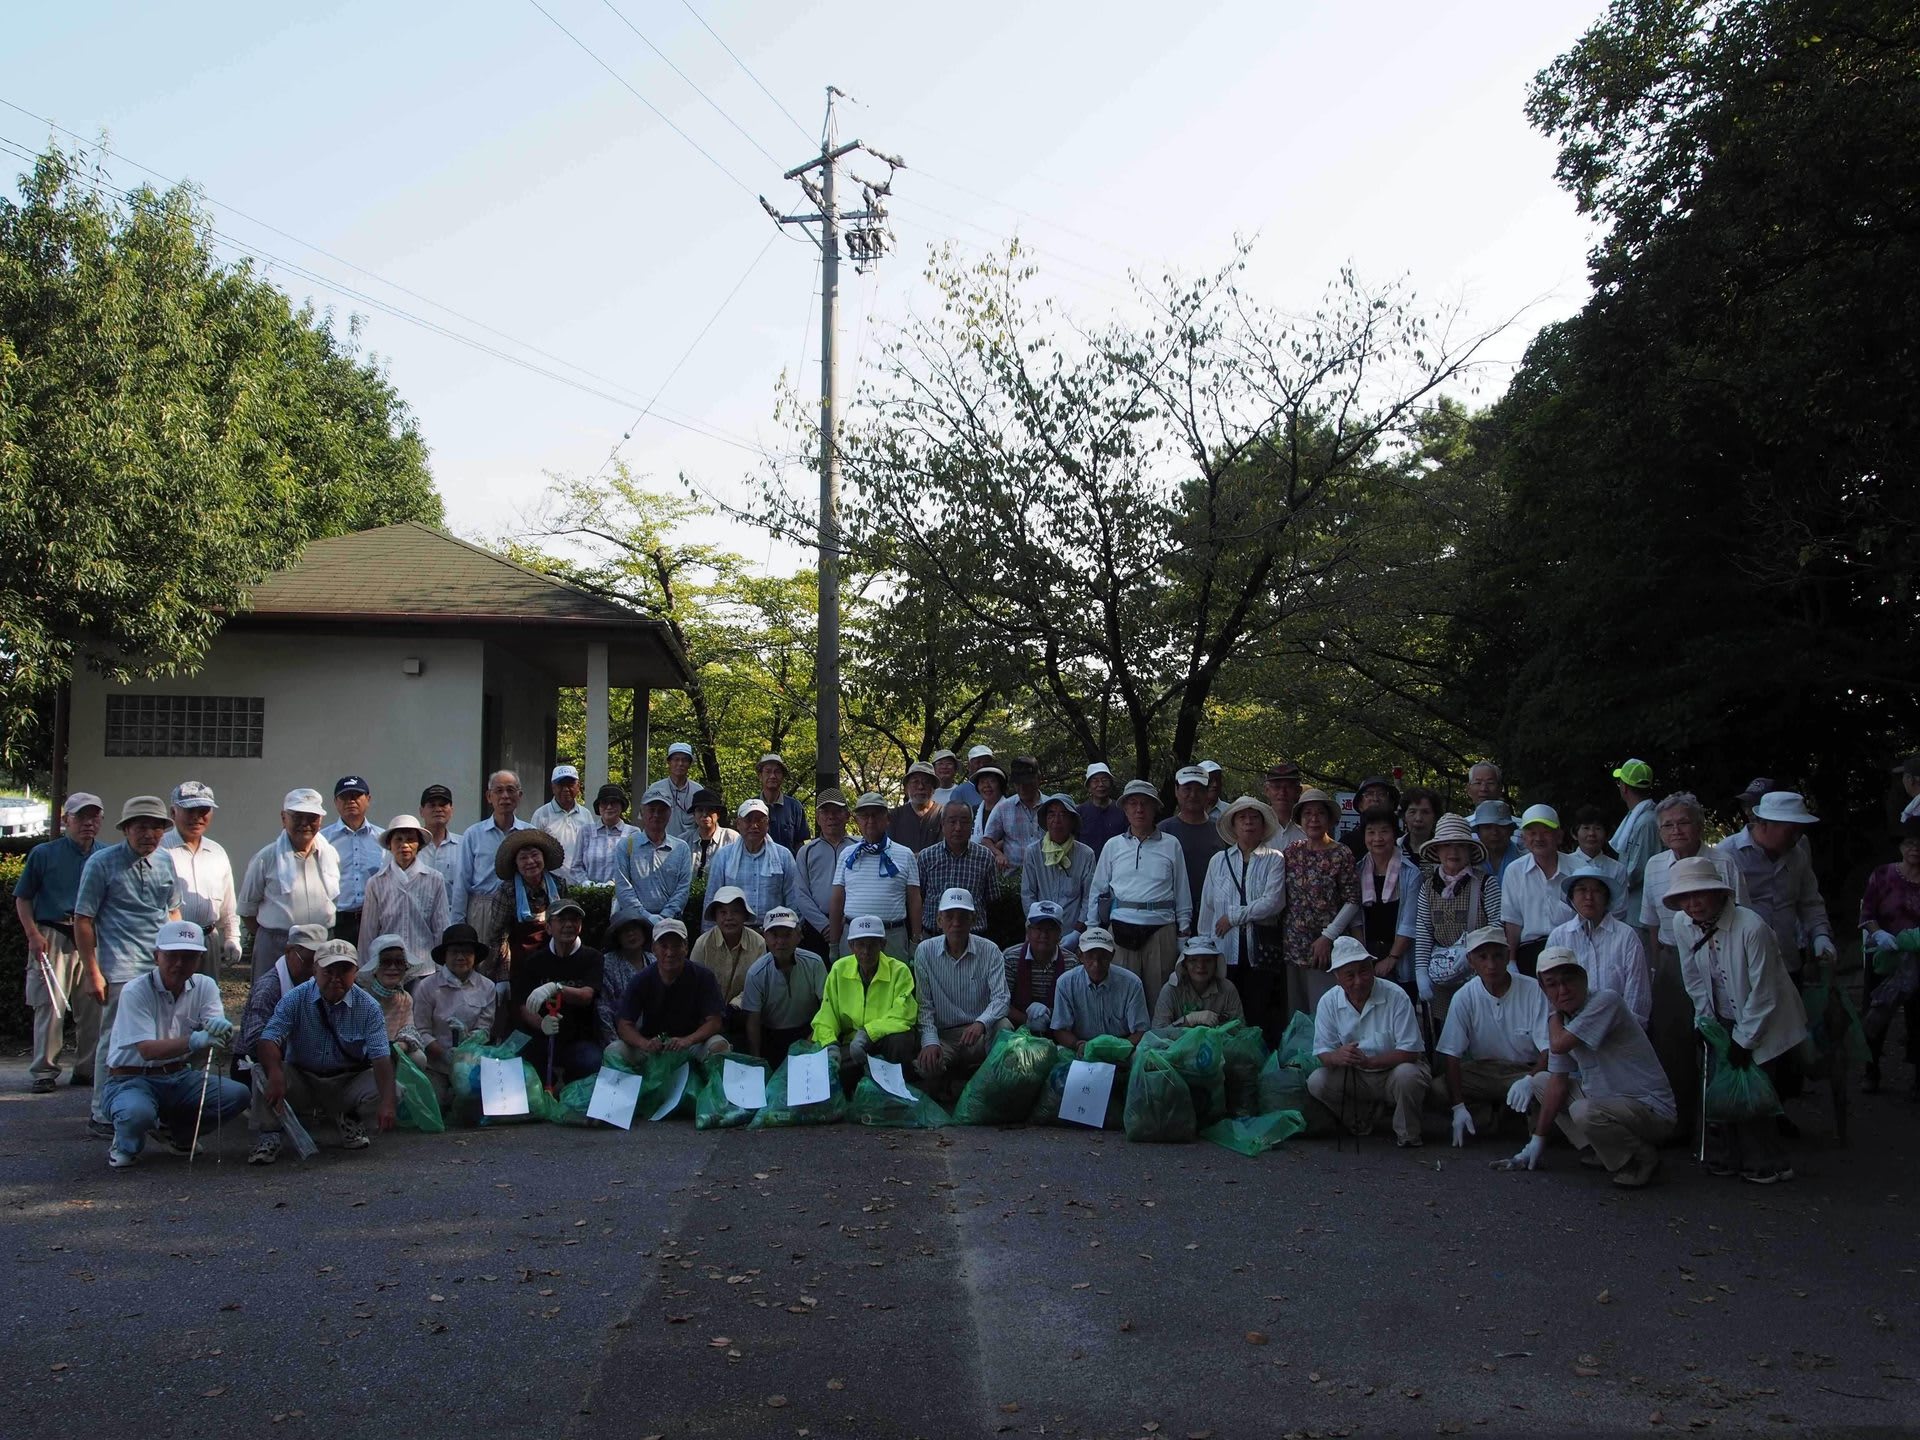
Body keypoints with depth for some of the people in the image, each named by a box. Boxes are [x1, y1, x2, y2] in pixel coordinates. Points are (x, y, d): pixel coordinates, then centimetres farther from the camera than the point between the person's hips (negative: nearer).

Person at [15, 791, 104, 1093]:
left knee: (93, 1007, 3)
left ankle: (88, 1068, 14)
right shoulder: (44, 854, 4)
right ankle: (44, 1071, 2)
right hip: (53, 938, -2)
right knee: (50, 1006, -5)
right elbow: (23, 898, 6)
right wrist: (33, 935, -5)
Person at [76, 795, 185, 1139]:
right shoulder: (102, 862, -3)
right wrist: (92, 972, -7)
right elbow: (83, 920, -3)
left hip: (163, 967, 5)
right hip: (122, 969, -5)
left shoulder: (165, 861, 13)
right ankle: (102, 1117, 6)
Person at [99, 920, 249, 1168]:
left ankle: (180, 1130, 11)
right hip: (132, 1079, -5)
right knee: (136, 1113, -38)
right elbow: (147, 1050, -27)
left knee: (237, 1094, -18)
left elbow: (216, 1035, -14)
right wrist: (194, 1041, -45)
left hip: (180, 1077, 5)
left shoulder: (204, 986, 1)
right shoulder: (135, 992, -15)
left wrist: (221, 1028, -41)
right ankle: (126, 1145, 0)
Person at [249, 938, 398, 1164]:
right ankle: (269, 1137, -11)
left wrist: (387, 1102, -35)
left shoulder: (369, 1007, -9)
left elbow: (381, 1057, -18)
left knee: (391, 1095, -25)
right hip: (300, 1077, 0)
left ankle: (349, 1119, 6)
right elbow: (269, 1040, -19)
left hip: (348, 1081, 0)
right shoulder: (295, 999, -8)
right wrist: (275, 1075, -42)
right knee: (262, 1073, -28)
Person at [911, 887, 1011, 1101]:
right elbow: (924, 1004, -2)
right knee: (925, 1066, -31)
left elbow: (1000, 997, -12)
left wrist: (981, 1023, -33)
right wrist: (930, 1041, -19)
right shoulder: (925, 951, -1)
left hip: (981, 1033, 0)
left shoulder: (990, 951, -3)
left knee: (1003, 1027, -33)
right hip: (943, 1035, 0)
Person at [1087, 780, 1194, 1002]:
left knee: (1159, 992, 1)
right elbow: (1097, 891, 15)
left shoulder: (1171, 845, 8)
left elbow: (1182, 891, 10)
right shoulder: (1113, 846, 11)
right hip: (1121, 929, 1)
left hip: (1161, 930, 0)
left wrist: (1184, 930, 7)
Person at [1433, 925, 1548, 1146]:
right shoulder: (1465, 997, -9)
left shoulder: (1534, 991, -14)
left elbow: (1549, 1049, -15)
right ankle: (1487, 1113, -2)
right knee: (1438, 1088, -26)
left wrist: (1530, 1080, -36)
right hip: (1482, 1072, 1)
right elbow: (1452, 1055, -9)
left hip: (1526, 1070, -1)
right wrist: (1458, 1107, -20)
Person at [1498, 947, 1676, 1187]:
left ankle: (1643, 1158, -6)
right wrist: (1538, 1140, 4)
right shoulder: (1563, 1019, 6)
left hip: (1651, 1108, -9)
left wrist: (1554, 1012, -4)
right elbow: (1558, 1084, 7)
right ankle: (1603, 1152, 8)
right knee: (1540, 1082, 12)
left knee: (1583, 1111, -35)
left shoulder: (1605, 1002, -19)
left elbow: (1558, 1045, -26)